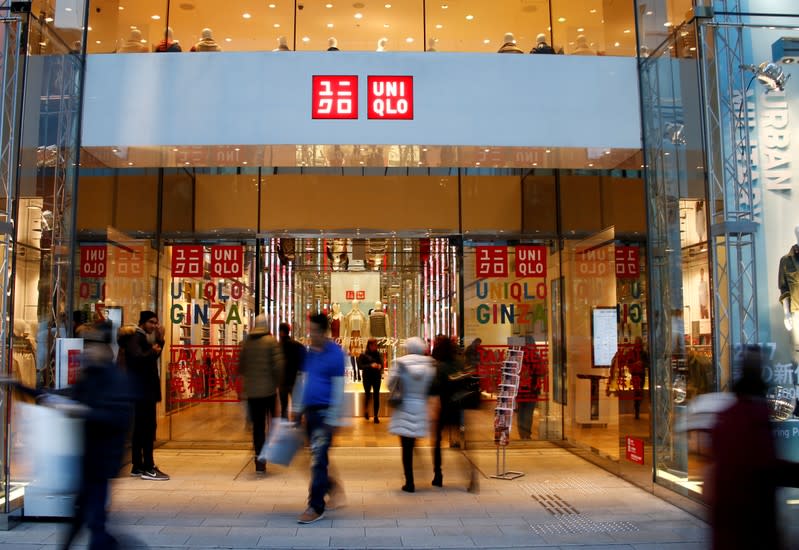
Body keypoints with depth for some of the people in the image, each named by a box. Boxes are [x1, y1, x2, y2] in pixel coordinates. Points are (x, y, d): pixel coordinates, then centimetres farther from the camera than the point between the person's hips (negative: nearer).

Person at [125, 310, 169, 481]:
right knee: (148, 427, -10)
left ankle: (137, 466, 18)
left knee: (141, 428, 12)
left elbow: (153, 357, 17)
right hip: (142, 390, -10)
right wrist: (153, 351, -16)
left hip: (145, 390, 10)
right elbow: (138, 357, -29)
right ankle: (148, 468, -8)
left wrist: (159, 341, 7)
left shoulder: (143, 338, 18)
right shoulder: (135, 338, -13)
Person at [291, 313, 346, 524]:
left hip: (325, 412, -7)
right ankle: (331, 486, 33)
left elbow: (338, 388, -13)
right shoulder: (309, 352, 10)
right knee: (317, 457, 12)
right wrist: (296, 409, 14)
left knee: (318, 459, -6)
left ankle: (316, 507, 2)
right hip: (309, 411, 7)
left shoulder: (335, 353, -11)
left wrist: (332, 419, -14)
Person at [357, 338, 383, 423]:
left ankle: (376, 416, 11)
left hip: (377, 377, 3)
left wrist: (380, 366, -11)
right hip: (367, 378, -3)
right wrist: (370, 366, -20)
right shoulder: (363, 355, -7)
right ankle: (366, 410, 36)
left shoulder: (378, 354, 4)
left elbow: (381, 364, 12)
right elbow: (360, 366, -10)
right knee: (367, 394, 6)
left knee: (376, 396, 3)